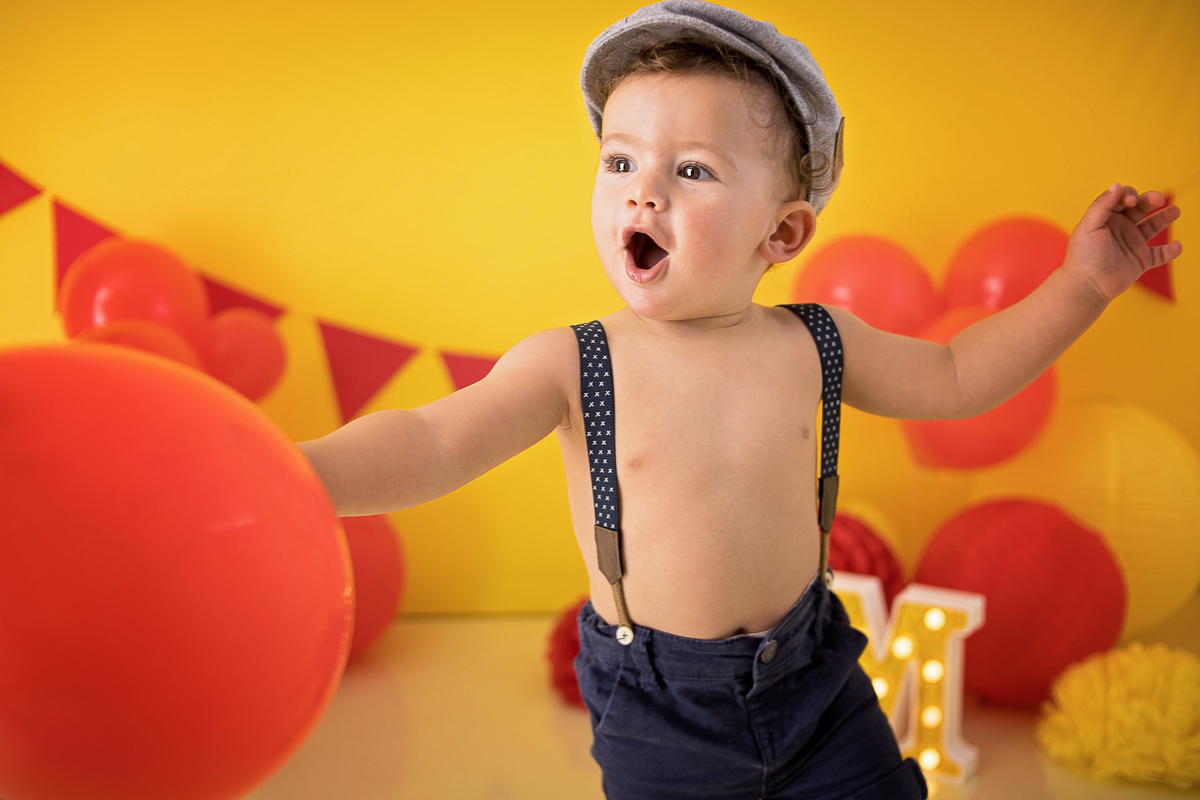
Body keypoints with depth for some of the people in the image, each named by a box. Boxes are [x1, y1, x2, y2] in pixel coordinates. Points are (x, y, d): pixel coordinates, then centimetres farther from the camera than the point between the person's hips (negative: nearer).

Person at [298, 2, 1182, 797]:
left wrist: (1082, 283, -2)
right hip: (657, 709, -2)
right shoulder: (572, 365, -17)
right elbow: (433, 443, -26)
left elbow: (956, 377, 6)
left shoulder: (813, 344, -7)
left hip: (808, 673, 3)